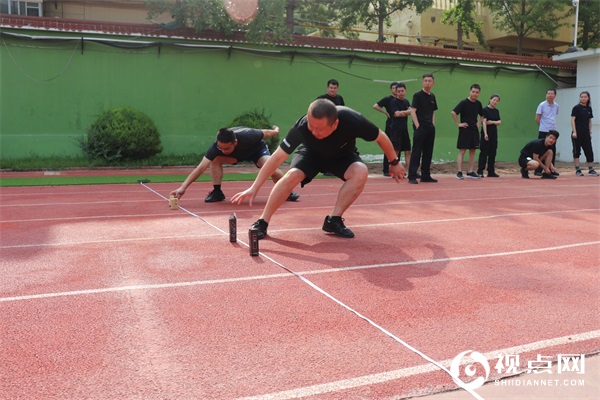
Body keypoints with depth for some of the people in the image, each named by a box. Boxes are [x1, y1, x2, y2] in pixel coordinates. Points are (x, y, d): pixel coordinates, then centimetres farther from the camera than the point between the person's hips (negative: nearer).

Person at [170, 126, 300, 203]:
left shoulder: (247, 136, -43)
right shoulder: (217, 147, -37)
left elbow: (265, 133, -21)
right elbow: (201, 167, -42)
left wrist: (276, 131, 1)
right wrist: (183, 187, -52)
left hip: (257, 149, -3)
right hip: (238, 154, 3)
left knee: (272, 169, -30)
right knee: (215, 159, -25)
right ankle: (217, 192, -11)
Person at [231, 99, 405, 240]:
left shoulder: (352, 120, -38)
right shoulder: (302, 127, -37)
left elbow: (381, 137, -19)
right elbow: (277, 157, -32)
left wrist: (394, 162, -5)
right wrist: (254, 188, -36)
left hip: (342, 156, 1)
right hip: (311, 153, -1)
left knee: (361, 171, -30)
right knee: (292, 175, -29)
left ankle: (334, 220, -18)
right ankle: (262, 222, -16)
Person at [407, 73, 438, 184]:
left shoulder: (432, 96, 15)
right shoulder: (418, 95, -5)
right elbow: (412, 111, -11)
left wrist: (433, 123, 11)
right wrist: (417, 126, -15)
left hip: (430, 129, 7)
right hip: (420, 128, -7)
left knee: (428, 153, 10)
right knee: (416, 152, -7)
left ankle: (425, 176, 18)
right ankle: (412, 177, -5)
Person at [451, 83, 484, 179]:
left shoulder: (478, 103, 10)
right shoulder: (464, 102, -9)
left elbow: (482, 115, 26)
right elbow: (453, 112, -17)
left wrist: (479, 123, 12)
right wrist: (458, 124, -16)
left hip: (474, 130, 6)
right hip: (465, 129, -6)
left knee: (472, 151, 6)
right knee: (462, 151, -6)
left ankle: (471, 172, 12)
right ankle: (459, 172, -4)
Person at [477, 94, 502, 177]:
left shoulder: (496, 111, 14)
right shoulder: (485, 110, -7)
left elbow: (499, 122, 9)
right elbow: (484, 122, -16)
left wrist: (492, 122, -11)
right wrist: (485, 133, -25)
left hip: (494, 133, 7)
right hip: (486, 134, -7)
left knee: (492, 153, 8)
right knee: (484, 153, -7)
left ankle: (491, 172, 13)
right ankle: (480, 172, -5)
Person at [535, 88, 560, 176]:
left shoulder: (556, 106, 8)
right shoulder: (542, 105, -6)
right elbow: (537, 119, -3)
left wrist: (552, 125, 15)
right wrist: (543, 125, 5)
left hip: (553, 131, 5)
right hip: (543, 132, -5)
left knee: (553, 151, 7)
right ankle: (538, 170, -1)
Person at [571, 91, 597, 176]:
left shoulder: (589, 108, 12)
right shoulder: (576, 108, -3)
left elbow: (590, 121, 16)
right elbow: (572, 120, -8)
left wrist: (590, 132, 11)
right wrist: (574, 132, -15)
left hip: (586, 134, 5)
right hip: (577, 133, -5)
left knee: (589, 151, 4)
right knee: (576, 151, 0)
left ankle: (591, 169, 11)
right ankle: (578, 170, 5)